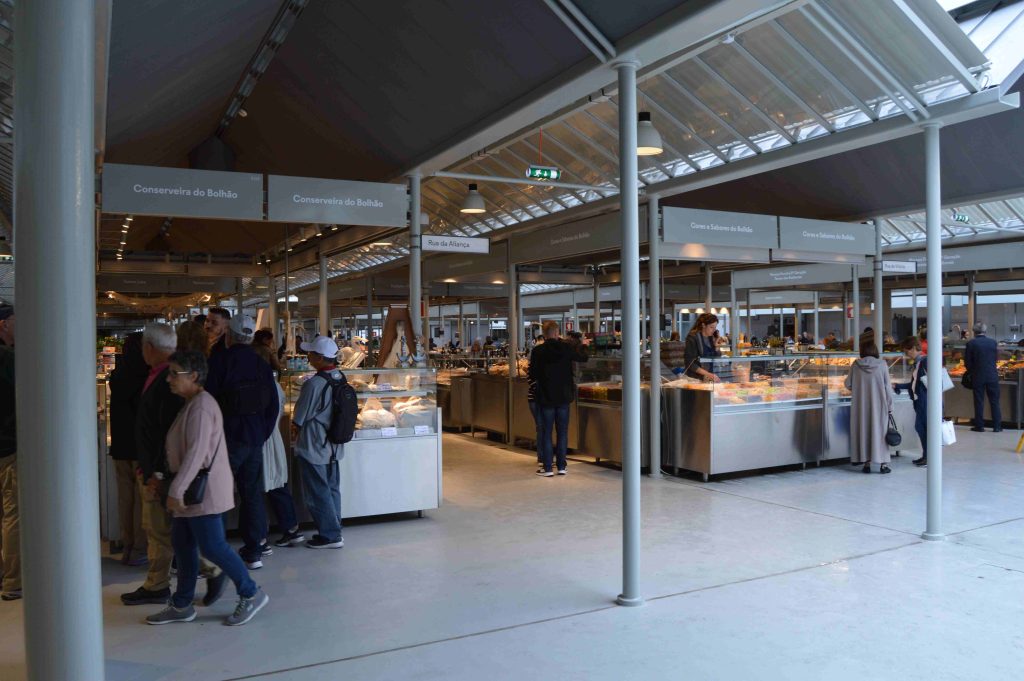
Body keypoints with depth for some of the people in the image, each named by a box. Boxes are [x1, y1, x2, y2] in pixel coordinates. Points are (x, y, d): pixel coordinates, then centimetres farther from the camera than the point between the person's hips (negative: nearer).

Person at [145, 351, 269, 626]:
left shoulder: (201, 407, -18)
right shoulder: (191, 404, 15)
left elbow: (196, 453, -25)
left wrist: (176, 490, -26)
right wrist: (175, 487, 20)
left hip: (204, 489, -10)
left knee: (212, 546, -5)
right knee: (182, 544, 14)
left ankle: (251, 594, 8)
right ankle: (181, 605, 24)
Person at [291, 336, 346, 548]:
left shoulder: (314, 384, -24)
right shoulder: (341, 379, 0)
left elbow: (298, 421, -15)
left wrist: (295, 430, 7)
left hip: (313, 449, -8)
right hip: (334, 447, 8)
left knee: (317, 493, 5)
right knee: (332, 489, 17)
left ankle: (330, 536, 12)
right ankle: (334, 531, 26)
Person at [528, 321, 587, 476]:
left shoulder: (537, 351, -11)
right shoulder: (567, 348, -6)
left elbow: (532, 375, -6)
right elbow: (583, 358, 11)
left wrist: (528, 374, 16)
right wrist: (578, 346, 29)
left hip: (545, 398, -1)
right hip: (564, 397, 2)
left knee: (546, 432, 6)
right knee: (563, 432, 11)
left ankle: (547, 468, 7)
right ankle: (562, 466, 13)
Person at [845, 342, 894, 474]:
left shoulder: (856, 365, -3)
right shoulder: (882, 365, -6)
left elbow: (848, 385, 5)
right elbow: (887, 387, -4)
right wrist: (889, 406, 3)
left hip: (860, 406, 1)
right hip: (879, 405, -1)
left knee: (863, 431, 9)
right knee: (880, 431, 6)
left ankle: (866, 462, 10)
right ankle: (883, 464, 6)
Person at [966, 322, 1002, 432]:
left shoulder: (971, 343, -9)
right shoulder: (993, 342, -2)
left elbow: (967, 362, -7)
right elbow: (996, 358, 7)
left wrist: (971, 371, 10)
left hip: (977, 376, -2)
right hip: (992, 376, 2)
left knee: (979, 401, 5)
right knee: (995, 401, 9)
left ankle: (979, 426, 8)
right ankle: (997, 426, 11)